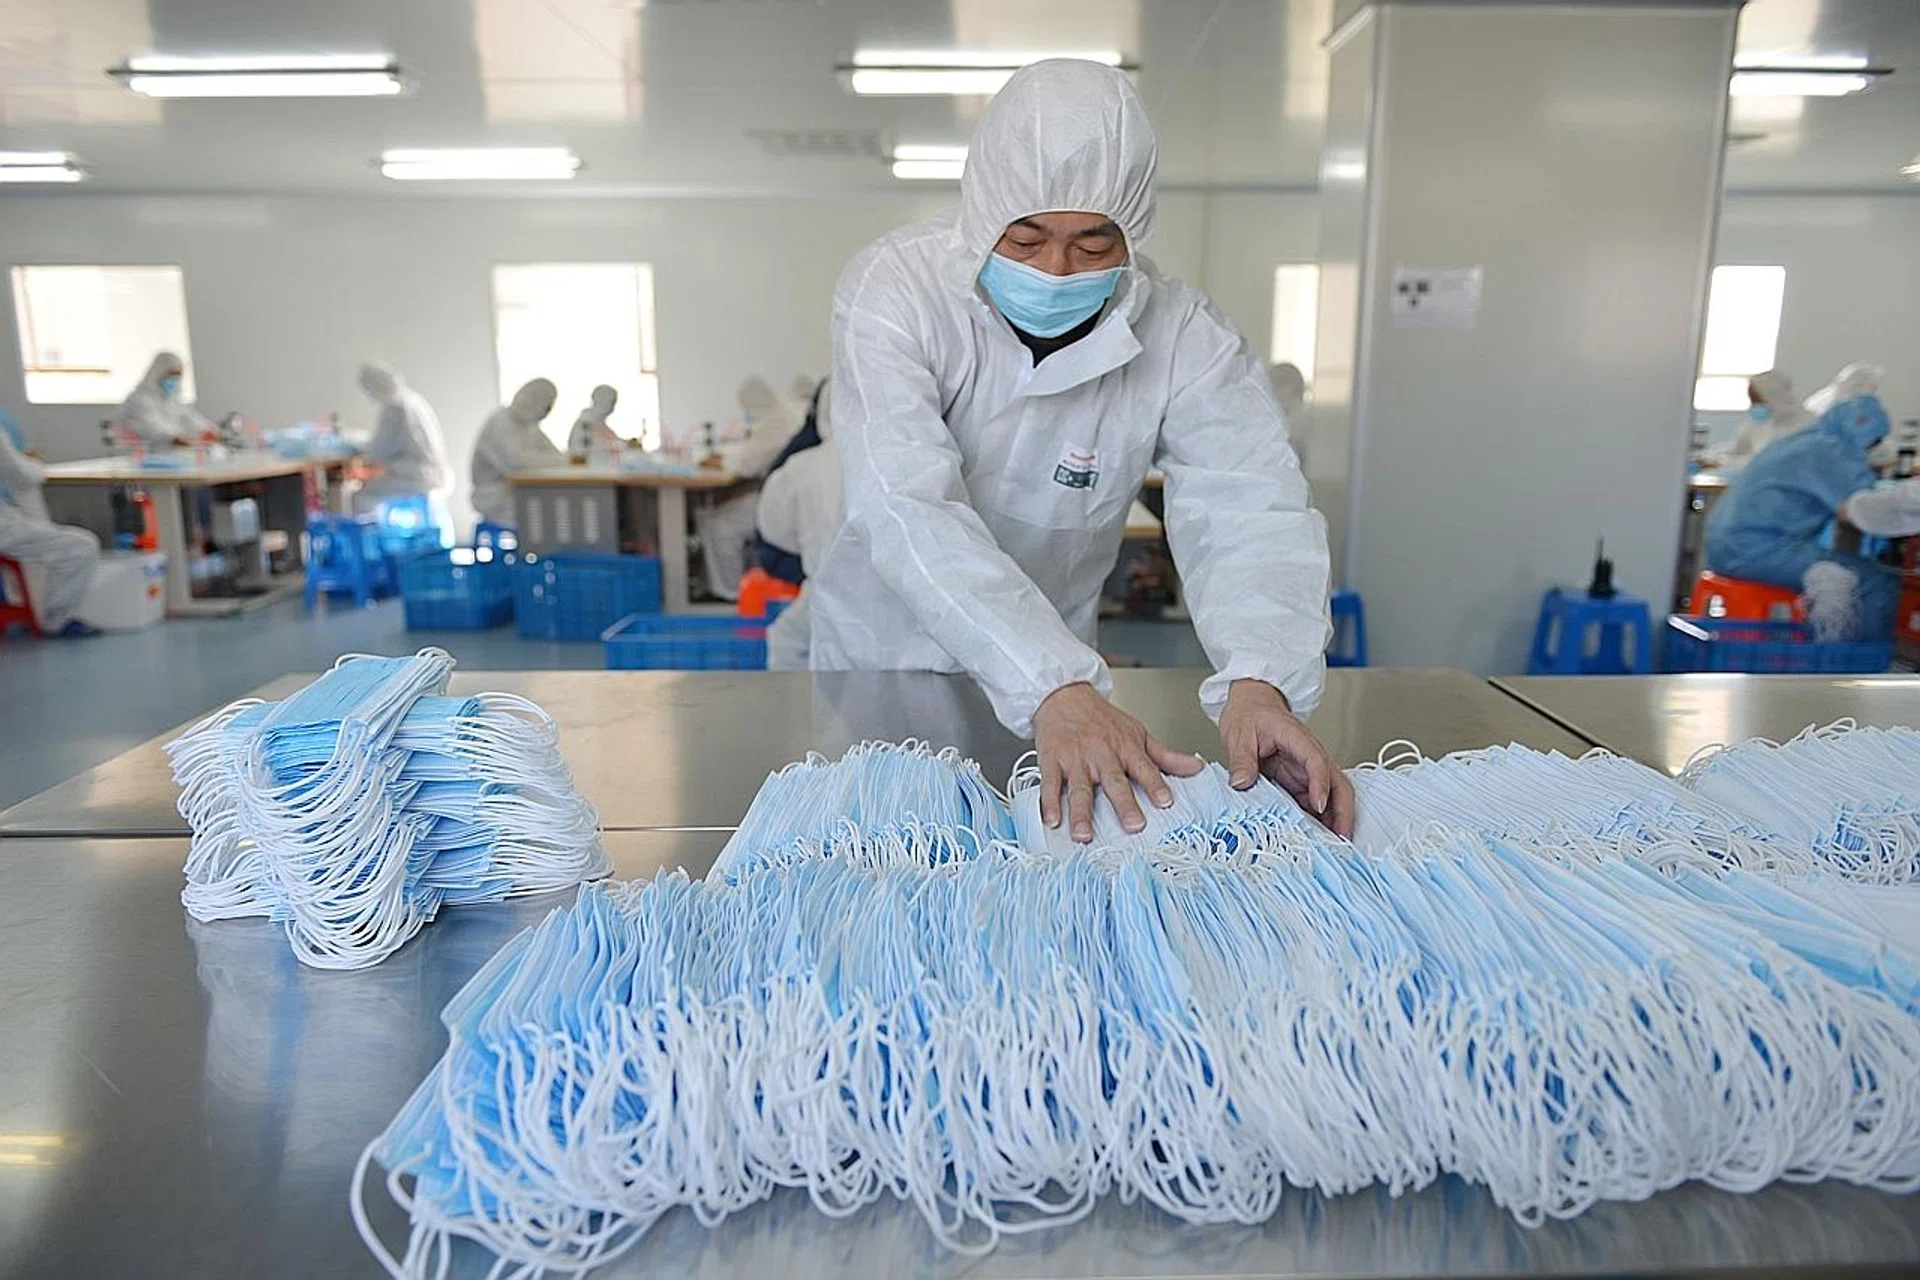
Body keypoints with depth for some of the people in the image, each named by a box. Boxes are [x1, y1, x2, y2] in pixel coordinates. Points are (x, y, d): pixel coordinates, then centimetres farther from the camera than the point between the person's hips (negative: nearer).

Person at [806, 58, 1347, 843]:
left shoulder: (1184, 336, -15)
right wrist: (1055, 689, -47)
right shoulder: (893, 292, -22)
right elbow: (909, 511, -34)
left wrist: (1259, 682, -45)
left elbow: (1248, 511, -24)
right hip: (882, 652, -1)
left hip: (1056, 661, 2)